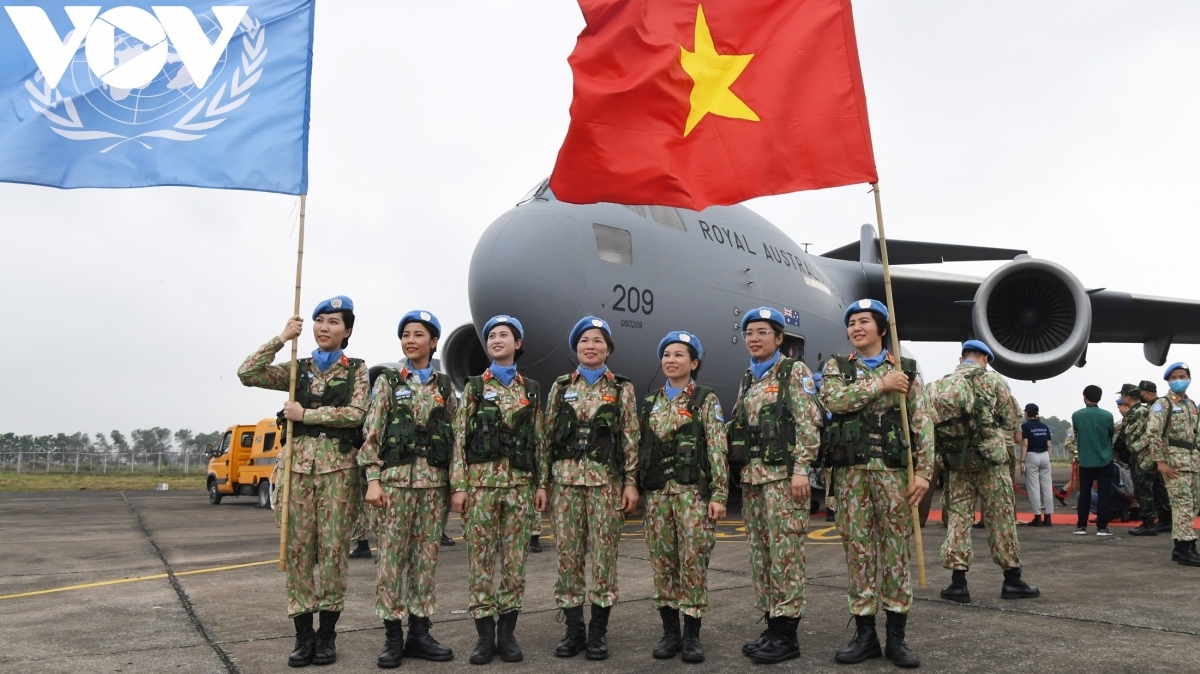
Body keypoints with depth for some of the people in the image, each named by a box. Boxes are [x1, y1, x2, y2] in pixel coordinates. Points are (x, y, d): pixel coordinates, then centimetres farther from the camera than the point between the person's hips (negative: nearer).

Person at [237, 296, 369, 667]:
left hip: (338, 466, -2)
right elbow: (247, 373, 1)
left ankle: (327, 634, 10)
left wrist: (305, 414, -9)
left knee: (333, 547, 0)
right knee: (299, 547, 2)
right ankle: (303, 634, 11)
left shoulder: (357, 370, 6)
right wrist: (282, 338, -3)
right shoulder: (298, 370, 13)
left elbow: (355, 414, -9)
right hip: (299, 463, 3)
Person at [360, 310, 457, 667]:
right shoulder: (387, 380, 4)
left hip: (434, 480, 3)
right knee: (391, 556, -1)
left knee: (426, 557, 6)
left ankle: (419, 633, 15)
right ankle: (392, 637, 8)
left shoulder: (445, 386, 11)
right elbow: (371, 433, -1)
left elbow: (454, 437, 12)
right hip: (394, 477, -2)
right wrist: (373, 480, -9)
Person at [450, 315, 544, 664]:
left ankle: (507, 633, 15)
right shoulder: (474, 387, 6)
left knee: (515, 558, 5)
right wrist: (458, 485, -6)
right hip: (481, 480, -1)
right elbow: (459, 439, 1)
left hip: (519, 482, 2)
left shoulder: (531, 390, 11)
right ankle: (485, 634, 11)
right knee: (480, 557, 1)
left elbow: (539, 440, 11)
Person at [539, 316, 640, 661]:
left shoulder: (622, 389, 6)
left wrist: (631, 483, -4)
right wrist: (542, 482, 3)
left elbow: (630, 440, 3)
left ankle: (598, 632, 12)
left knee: (604, 554, 1)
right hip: (565, 479, 2)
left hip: (606, 480, -1)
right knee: (568, 554, 4)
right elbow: (547, 437, 8)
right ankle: (574, 630, 15)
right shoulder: (560, 387, 9)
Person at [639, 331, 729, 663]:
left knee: (693, 560, -3)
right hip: (657, 492, 4)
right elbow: (643, 447, 14)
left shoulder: (706, 400, 1)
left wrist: (719, 494, -12)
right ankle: (670, 632, 16)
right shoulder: (651, 403, 13)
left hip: (693, 490, -4)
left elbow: (718, 450, -5)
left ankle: (692, 635, 7)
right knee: (662, 561, 6)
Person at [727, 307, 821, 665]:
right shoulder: (747, 381, 18)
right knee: (760, 552, 9)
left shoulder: (794, 371, -2)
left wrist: (801, 469, -18)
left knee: (785, 551, -6)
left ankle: (787, 635, 1)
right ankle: (772, 626, 18)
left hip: (782, 473, -7)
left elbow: (808, 424, -10)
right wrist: (737, 474, 13)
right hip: (751, 475, 7)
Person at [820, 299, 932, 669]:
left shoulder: (907, 368, 8)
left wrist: (923, 471, -7)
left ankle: (897, 636, 12)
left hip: (894, 470, -1)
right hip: (850, 471, 1)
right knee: (857, 548, 4)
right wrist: (881, 384, -11)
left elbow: (922, 424, 3)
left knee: (896, 549, 3)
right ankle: (865, 634, 13)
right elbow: (832, 399, -11)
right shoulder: (836, 366, 10)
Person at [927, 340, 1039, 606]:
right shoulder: (992, 381, -1)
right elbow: (1013, 420, 1)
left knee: (958, 516, 7)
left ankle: (958, 581, 4)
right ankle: (1012, 579, 13)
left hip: (955, 462, 4)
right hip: (990, 458, -3)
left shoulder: (939, 386, 10)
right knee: (1001, 518, 5)